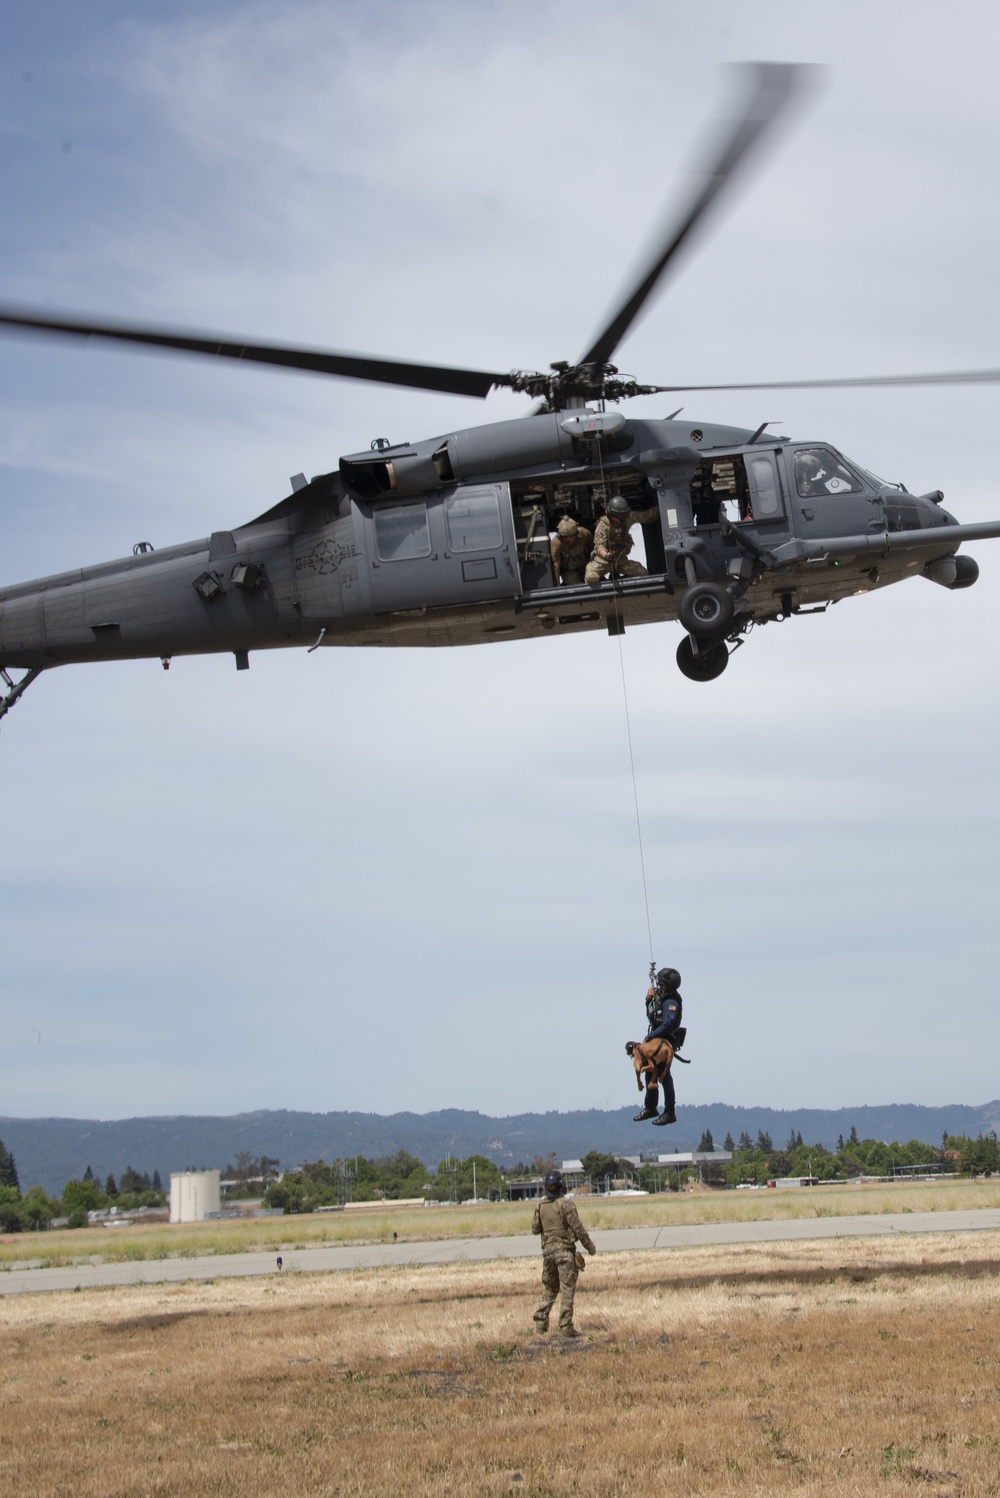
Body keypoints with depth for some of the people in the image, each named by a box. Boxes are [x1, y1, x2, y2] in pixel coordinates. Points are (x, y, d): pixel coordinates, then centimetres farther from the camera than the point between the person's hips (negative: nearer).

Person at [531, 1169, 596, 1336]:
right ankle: (566, 1327, -7)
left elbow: (535, 1228, 10)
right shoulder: (565, 1204, -13)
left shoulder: (541, 1205, 4)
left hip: (547, 1250, 6)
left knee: (549, 1288, 17)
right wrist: (589, 1246, -3)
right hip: (564, 1250, -6)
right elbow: (578, 1227, -13)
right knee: (568, 1289, -3)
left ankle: (540, 1322, 13)